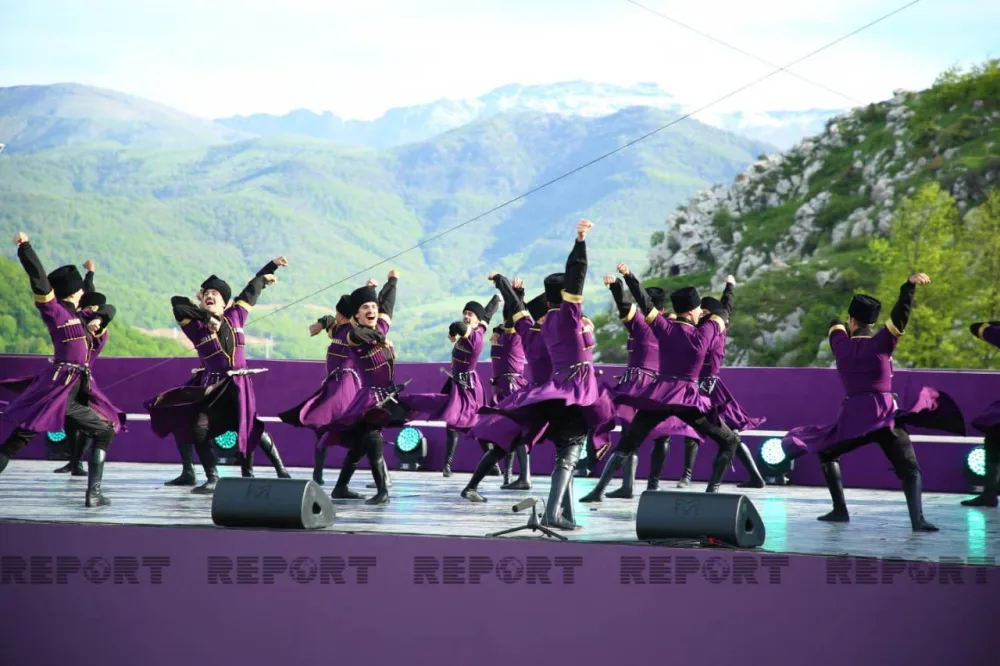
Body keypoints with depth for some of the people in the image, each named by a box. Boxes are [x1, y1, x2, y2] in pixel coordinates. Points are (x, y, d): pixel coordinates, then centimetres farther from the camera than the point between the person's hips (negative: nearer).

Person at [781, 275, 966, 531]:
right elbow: (899, 316, -16)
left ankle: (840, 510, 18)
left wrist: (842, 325, 53)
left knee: (826, 452, 26)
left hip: (852, 418, 3)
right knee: (910, 469, -6)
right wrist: (910, 285, -28)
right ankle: (917, 519, -27)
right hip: (884, 417, -2)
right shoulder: (880, 343, -2)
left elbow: (836, 326, 32)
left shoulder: (841, 345, 8)